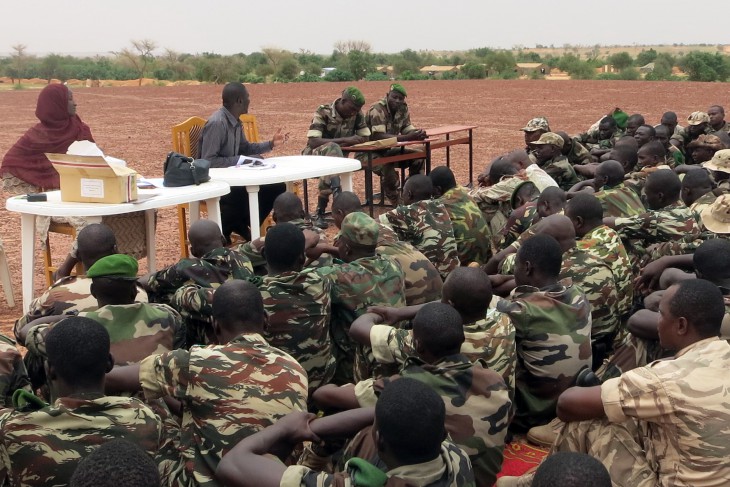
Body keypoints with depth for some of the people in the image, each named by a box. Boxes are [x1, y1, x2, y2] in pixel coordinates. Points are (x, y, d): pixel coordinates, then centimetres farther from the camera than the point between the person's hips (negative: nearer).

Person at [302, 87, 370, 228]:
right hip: (314, 156, -5)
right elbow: (312, 142, -28)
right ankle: (338, 196, -47)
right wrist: (344, 140, -33)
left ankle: (320, 212, -21)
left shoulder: (356, 114, -4)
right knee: (332, 148, -37)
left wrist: (345, 144, -19)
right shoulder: (323, 112, -19)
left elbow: (365, 137, 0)